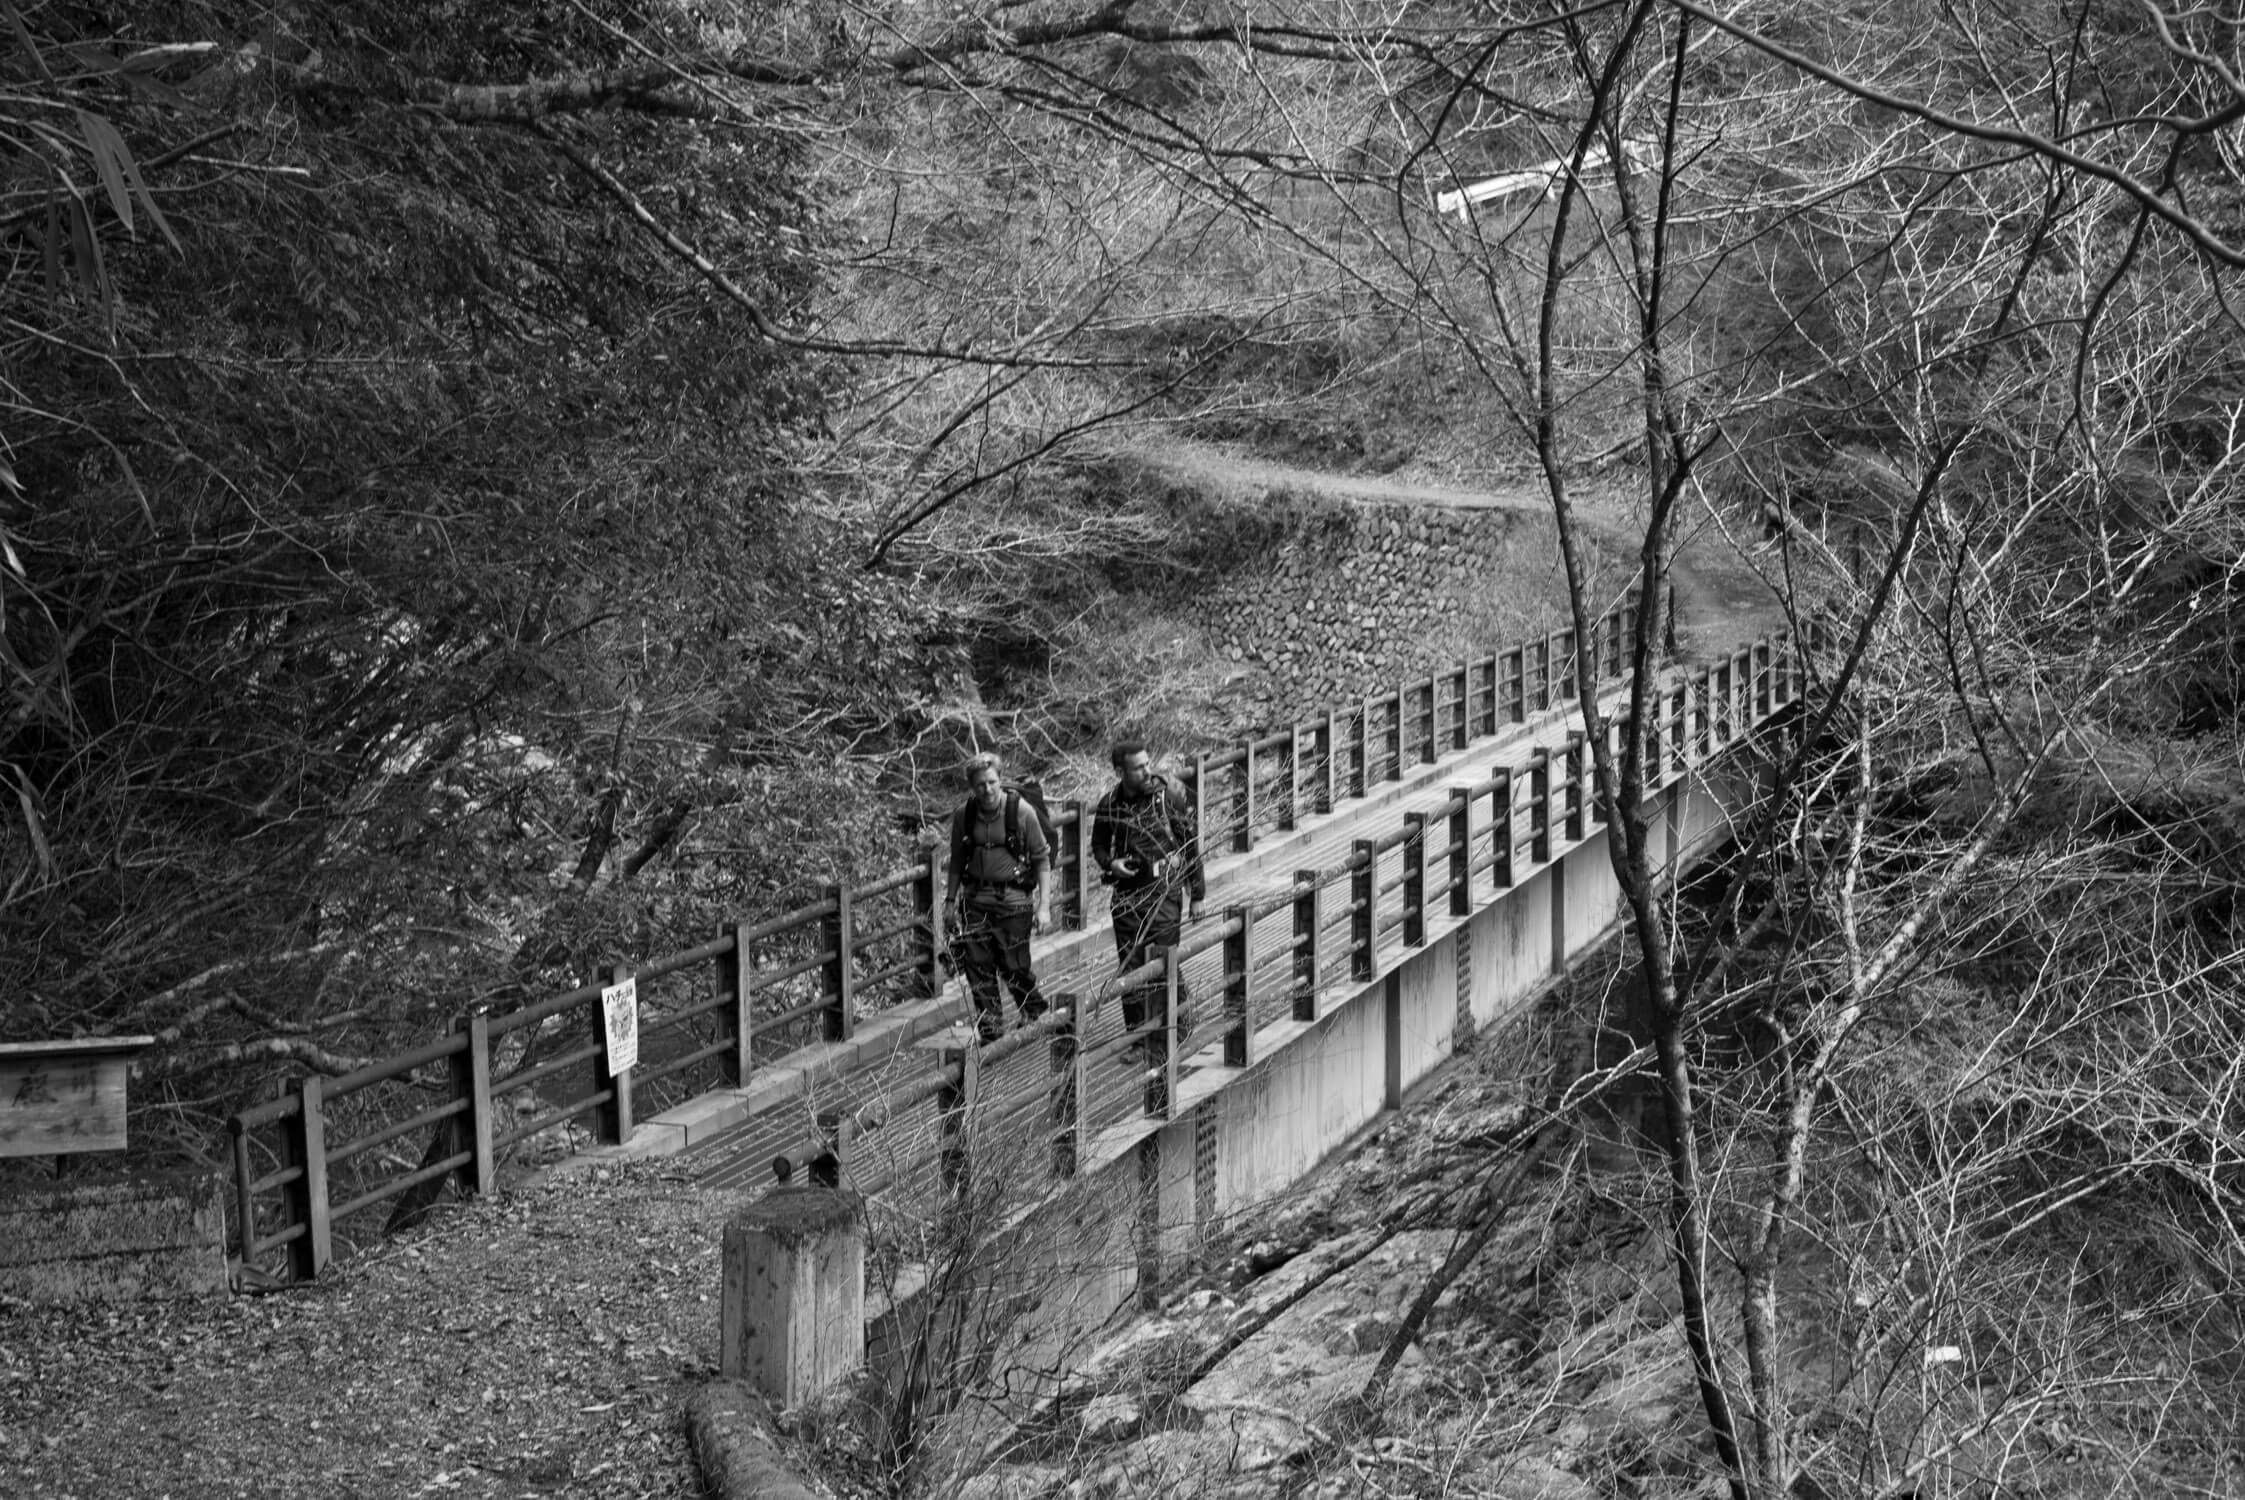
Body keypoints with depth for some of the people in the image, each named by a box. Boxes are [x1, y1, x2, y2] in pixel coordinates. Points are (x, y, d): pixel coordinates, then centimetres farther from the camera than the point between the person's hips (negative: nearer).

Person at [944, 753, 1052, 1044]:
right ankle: (990, 1030, 12)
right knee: (977, 967, 0)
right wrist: (950, 900, 13)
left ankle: (1037, 1014, 25)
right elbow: (958, 861, 14)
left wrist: (1044, 905, -7)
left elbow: (1042, 859, -4)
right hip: (975, 899, 4)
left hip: (1013, 899, -4)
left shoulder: (1021, 811, -8)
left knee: (1013, 966, -2)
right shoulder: (963, 817, 2)